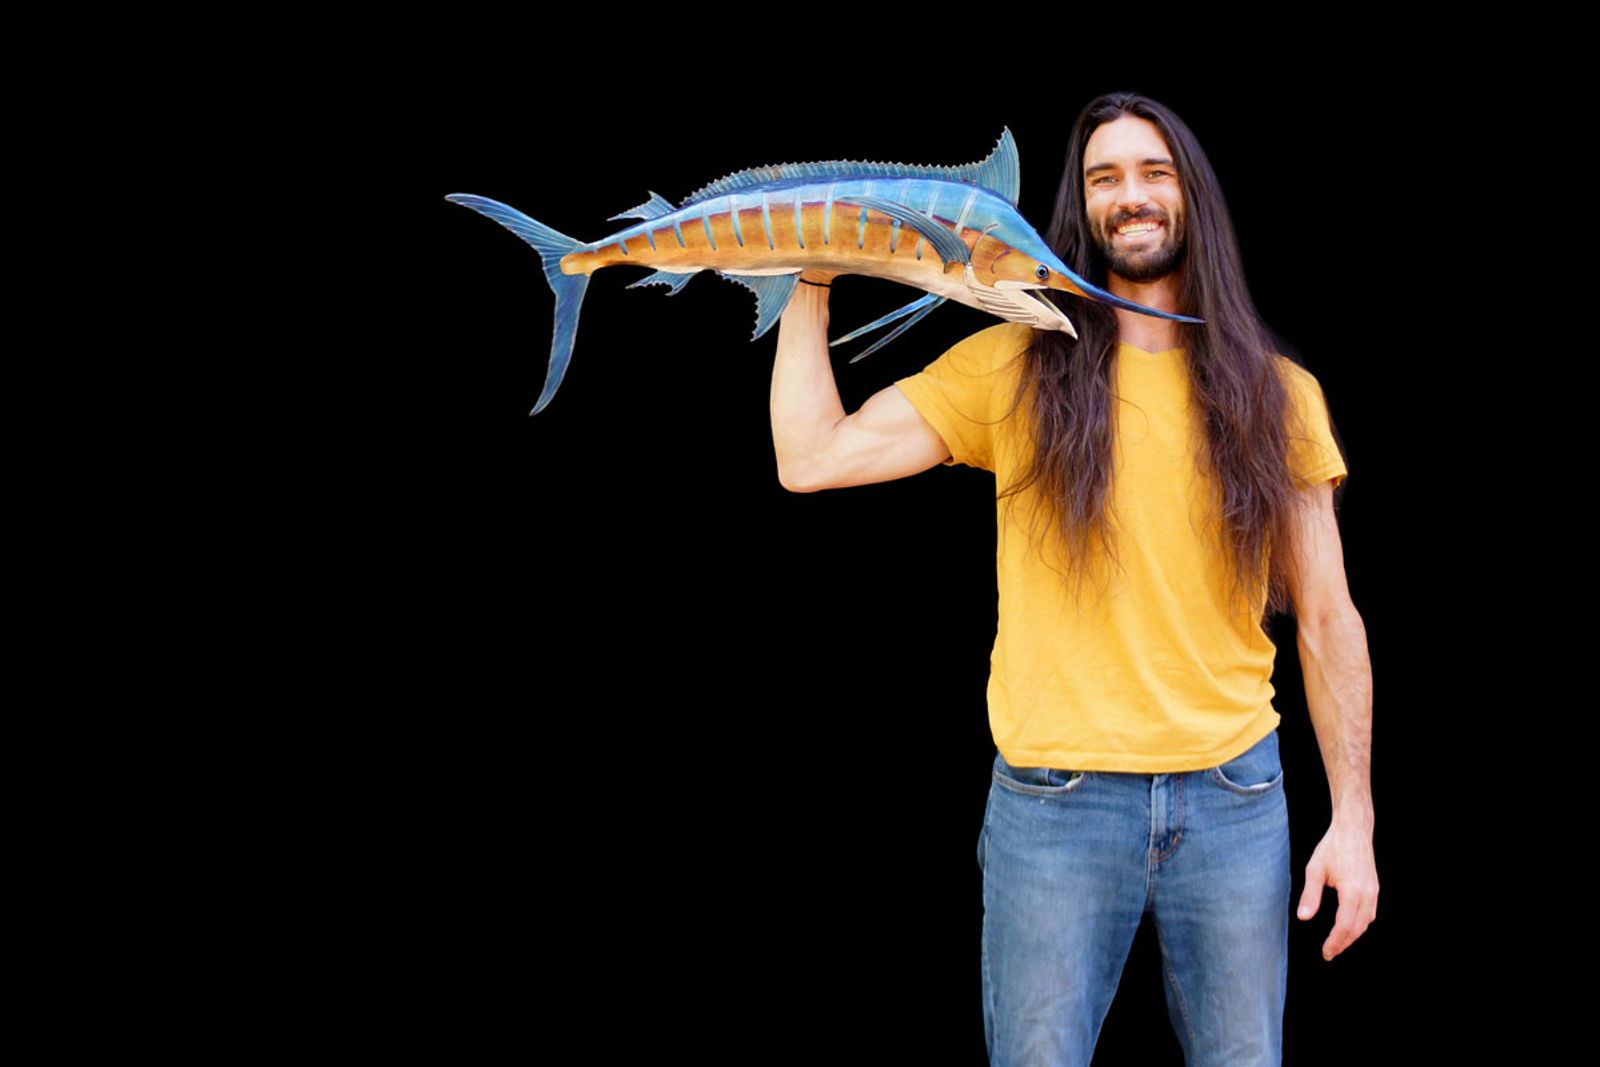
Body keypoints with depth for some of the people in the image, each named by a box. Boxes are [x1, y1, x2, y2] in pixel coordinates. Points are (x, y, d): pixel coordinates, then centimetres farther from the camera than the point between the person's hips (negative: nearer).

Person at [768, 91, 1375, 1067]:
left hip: (1234, 793, 1)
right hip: (1055, 800, -1)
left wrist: (1353, 818, 1)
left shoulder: (1278, 395, 6)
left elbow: (1327, 620, 6)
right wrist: (812, 280, 0)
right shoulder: (1014, 367, 2)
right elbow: (811, 458, -3)